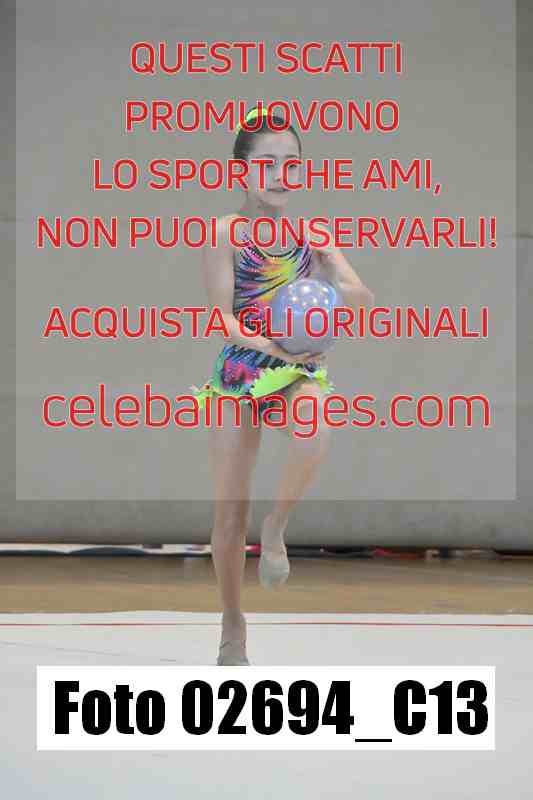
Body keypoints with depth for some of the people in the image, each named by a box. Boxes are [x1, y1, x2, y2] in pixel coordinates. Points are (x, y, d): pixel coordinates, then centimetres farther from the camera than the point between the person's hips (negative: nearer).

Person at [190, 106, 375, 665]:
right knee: (230, 515, -1)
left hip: (302, 371, 2)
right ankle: (232, 626, 17)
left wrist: (341, 293, -26)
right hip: (239, 373, -2)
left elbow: (362, 294, -2)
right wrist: (268, 344, -33)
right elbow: (221, 315, -15)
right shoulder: (226, 235, -5)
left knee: (314, 432, -35)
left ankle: (275, 528, -9)